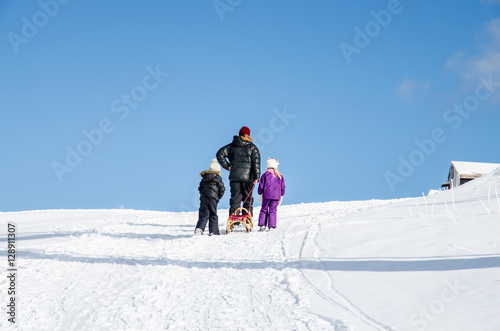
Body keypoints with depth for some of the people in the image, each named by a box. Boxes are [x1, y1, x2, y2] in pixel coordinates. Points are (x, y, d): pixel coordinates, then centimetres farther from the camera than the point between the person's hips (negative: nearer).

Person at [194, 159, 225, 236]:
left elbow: (200, 188, 19)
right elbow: (222, 188, -1)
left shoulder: (204, 177, 16)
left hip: (203, 197, 4)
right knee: (213, 215, 4)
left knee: (203, 214, 4)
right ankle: (213, 231, 2)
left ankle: (199, 228, -16)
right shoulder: (217, 178, 0)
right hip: (213, 197, -4)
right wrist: (219, 196, 10)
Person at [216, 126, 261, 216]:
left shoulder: (231, 146, 8)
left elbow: (220, 154, 2)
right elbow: (256, 163, -6)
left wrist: (227, 166, 4)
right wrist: (256, 177, -8)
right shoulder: (252, 147, 2)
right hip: (247, 177, -2)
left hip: (234, 177, 2)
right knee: (247, 198, 5)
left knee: (235, 198, 3)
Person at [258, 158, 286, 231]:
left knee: (264, 210, 9)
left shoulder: (265, 175, 0)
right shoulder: (280, 176, 8)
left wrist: (260, 195, 12)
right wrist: (281, 197, 22)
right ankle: (271, 226, -5)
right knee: (273, 211, 4)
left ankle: (262, 225, 1)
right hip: (276, 197, 2)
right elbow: (283, 188, 12)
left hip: (266, 196, -2)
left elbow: (261, 186, 0)